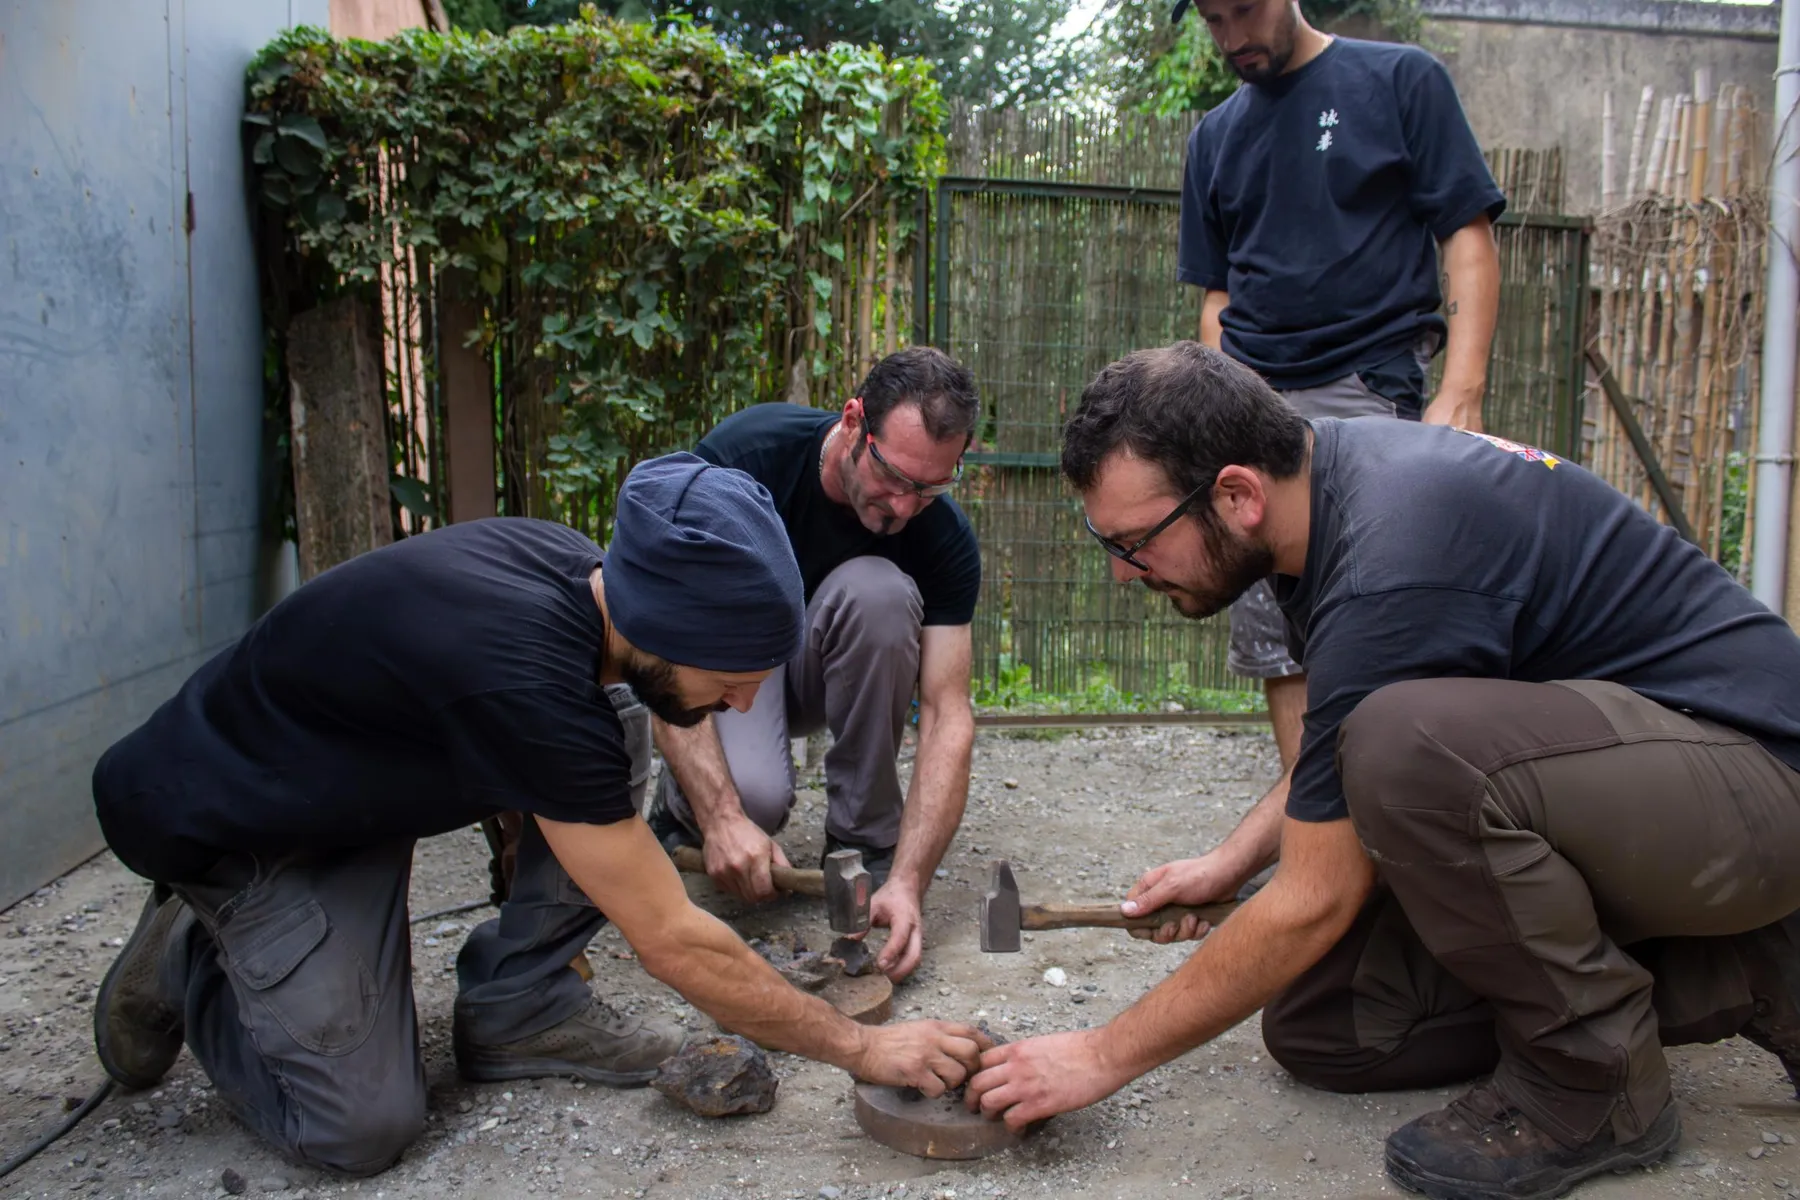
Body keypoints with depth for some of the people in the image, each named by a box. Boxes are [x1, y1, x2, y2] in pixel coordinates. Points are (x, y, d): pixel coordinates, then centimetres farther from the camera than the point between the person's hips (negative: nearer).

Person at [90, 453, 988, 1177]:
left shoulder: (582, 571, -16)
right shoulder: (522, 679, -40)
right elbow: (672, 945, -32)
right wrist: (864, 1048, -22)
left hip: (364, 776, 7)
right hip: (228, 824, -7)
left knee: (604, 762, -13)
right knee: (364, 1125, -13)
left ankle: (518, 1007, 0)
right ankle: (185, 960, 10)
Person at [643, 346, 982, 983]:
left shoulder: (945, 537, -21)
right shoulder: (744, 453, -29)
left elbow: (947, 715, -24)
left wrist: (907, 882, -37)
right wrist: (721, 815, -41)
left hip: (821, 666, 3)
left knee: (879, 591, -32)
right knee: (755, 794, -36)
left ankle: (864, 841, -14)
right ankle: (682, 805, 4)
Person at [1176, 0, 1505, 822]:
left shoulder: (1400, 81, 6)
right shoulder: (1215, 137, 19)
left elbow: (1469, 240, 0)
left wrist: (1460, 394, -13)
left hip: (1369, 392, -4)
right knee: (1274, 635, 4)